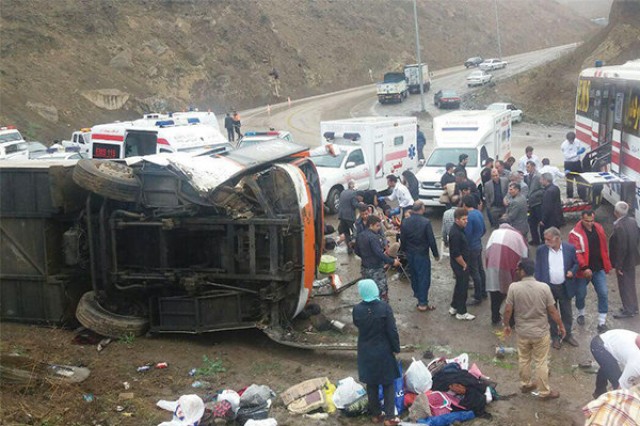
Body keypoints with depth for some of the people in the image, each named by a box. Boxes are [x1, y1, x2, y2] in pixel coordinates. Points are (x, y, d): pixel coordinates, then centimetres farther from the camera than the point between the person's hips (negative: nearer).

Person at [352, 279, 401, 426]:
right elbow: (392, 331, -14)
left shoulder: (357, 309, -14)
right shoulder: (384, 308, -20)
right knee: (388, 384, 14)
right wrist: (396, 348, -1)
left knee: (371, 385, 18)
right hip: (383, 352, -2)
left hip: (366, 352, 2)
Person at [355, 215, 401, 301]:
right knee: (382, 292, -2)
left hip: (364, 268, 9)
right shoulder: (373, 237, -21)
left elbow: (357, 252, 15)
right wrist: (392, 261, -23)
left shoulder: (359, 236, 6)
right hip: (375, 270, -9)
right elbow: (379, 253, -28)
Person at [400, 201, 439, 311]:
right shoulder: (425, 222, -19)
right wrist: (436, 254, -2)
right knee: (424, 278, 3)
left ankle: (418, 295, 39)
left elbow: (402, 239, 3)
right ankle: (422, 303, 4)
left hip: (410, 254, 5)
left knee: (414, 276, 22)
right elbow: (431, 240, -14)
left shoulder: (405, 222, -5)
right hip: (422, 254, -5)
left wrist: (404, 250, 19)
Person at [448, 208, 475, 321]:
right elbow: (456, 254, -26)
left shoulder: (458, 229, 5)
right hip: (459, 264, -10)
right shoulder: (455, 233, -27)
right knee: (462, 287, 2)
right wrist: (464, 265, -14)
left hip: (459, 264, 10)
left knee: (460, 285, 21)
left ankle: (454, 307, 34)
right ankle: (461, 313, 13)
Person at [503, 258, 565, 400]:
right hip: (541, 332, -1)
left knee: (523, 360, 21)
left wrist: (506, 325, 8)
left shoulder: (514, 287, -16)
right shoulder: (544, 287, -16)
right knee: (541, 363, 11)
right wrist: (561, 326, 6)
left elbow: (508, 310, -10)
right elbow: (552, 310, -9)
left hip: (522, 332, 1)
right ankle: (544, 392, 22)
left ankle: (525, 384, 38)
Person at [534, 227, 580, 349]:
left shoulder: (570, 248, -7)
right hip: (548, 288, 0)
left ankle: (567, 334, 34)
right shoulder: (541, 250, -7)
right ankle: (555, 337, 29)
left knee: (567, 313, 15)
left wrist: (572, 271, -14)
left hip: (565, 287, 1)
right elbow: (538, 270, -3)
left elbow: (576, 263, 7)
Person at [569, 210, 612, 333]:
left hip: (599, 269, 4)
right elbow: (576, 253, -25)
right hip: (583, 270, -4)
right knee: (581, 294, 12)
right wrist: (584, 268, -34)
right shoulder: (575, 234, -18)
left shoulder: (599, 228, 0)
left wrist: (607, 265, 12)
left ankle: (602, 322, 8)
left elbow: (604, 248, 10)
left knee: (603, 294, -1)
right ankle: (581, 314, 41)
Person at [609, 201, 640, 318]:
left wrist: (618, 265, -19)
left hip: (624, 261, -8)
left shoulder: (619, 227, -29)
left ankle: (628, 310, 19)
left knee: (624, 286, 7)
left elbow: (621, 248, -27)